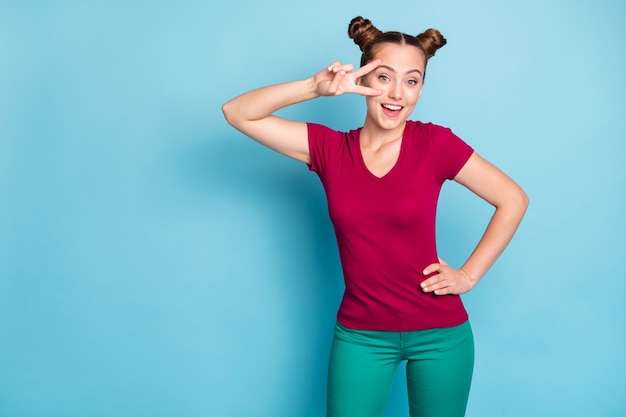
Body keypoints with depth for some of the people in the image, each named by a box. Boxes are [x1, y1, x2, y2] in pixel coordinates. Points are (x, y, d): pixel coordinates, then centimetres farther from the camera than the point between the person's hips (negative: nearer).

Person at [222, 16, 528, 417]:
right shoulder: (329, 148, -4)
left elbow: (513, 200, -2)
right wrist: (315, 87, -20)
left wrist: (469, 274, -4)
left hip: (440, 332, -1)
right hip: (360, 334, 1)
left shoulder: (435, 143, -10)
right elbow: (237, 113, -8)